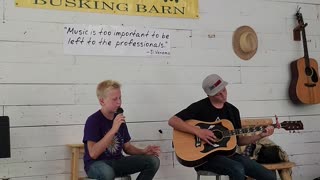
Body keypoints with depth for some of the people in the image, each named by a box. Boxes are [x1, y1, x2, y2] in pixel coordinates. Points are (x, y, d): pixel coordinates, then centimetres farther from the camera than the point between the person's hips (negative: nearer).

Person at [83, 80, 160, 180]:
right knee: (107, 172, -42)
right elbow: (93, 154, -24)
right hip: (96, 164, -7)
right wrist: (113, 130, -28)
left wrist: (144, 151, -5)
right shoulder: (93, 120, -15)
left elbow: (127, 147, 16)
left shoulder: (119, 119, 6)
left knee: (153, 161, -8)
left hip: (117, 161, 7)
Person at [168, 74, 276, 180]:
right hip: (205, 156, -5)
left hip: (229, 154, 6)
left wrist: (260, 136, -1)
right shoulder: (200, 107, -7)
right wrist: (197, 131, -24)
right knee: (238, 169, -35)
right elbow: (172, 121, -15)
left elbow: (238, 140, 14)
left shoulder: (233, 110, 11)